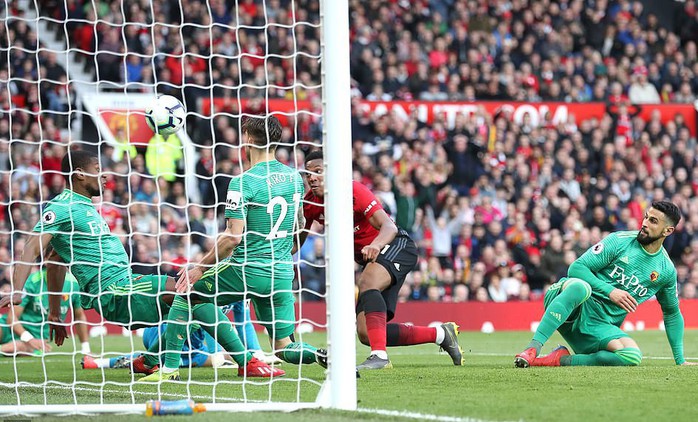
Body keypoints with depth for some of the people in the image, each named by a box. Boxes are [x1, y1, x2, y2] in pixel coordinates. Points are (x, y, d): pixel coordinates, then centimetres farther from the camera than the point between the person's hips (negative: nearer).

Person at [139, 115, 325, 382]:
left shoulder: (243, 182, -14)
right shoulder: (294, 177, 7)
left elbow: (233, 237, -18)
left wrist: (200, 268, -8)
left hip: (247, 270, -6)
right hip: (283, 275, 6)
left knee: (187, 292, 14)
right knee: (284, 348, 14)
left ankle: (170, 367, 8)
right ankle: (321, 354, -17)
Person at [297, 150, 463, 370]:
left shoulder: (353, 191, -22)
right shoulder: (310, 202, -3)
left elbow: (389, 227, -31)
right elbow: (297, 240, 7)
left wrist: (375, 245, -54)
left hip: (396, 246, -8)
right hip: (370, 260, 8)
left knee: (367, 283, -39)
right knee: (366, 333, -3)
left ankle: (379, 356, -45)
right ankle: (441, 333, 13)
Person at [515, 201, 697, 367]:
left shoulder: (666, 270, 9)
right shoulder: (619, 241, -1)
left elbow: (672, 313, 24)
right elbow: (576, 268, -6)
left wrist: (680, 360, 21)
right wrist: (610, 291, -17)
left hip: (601, 328, 3)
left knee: (633, 357, -29)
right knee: (580, 286, -39)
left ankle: (562, 360, -26)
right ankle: (533, 347, -44)